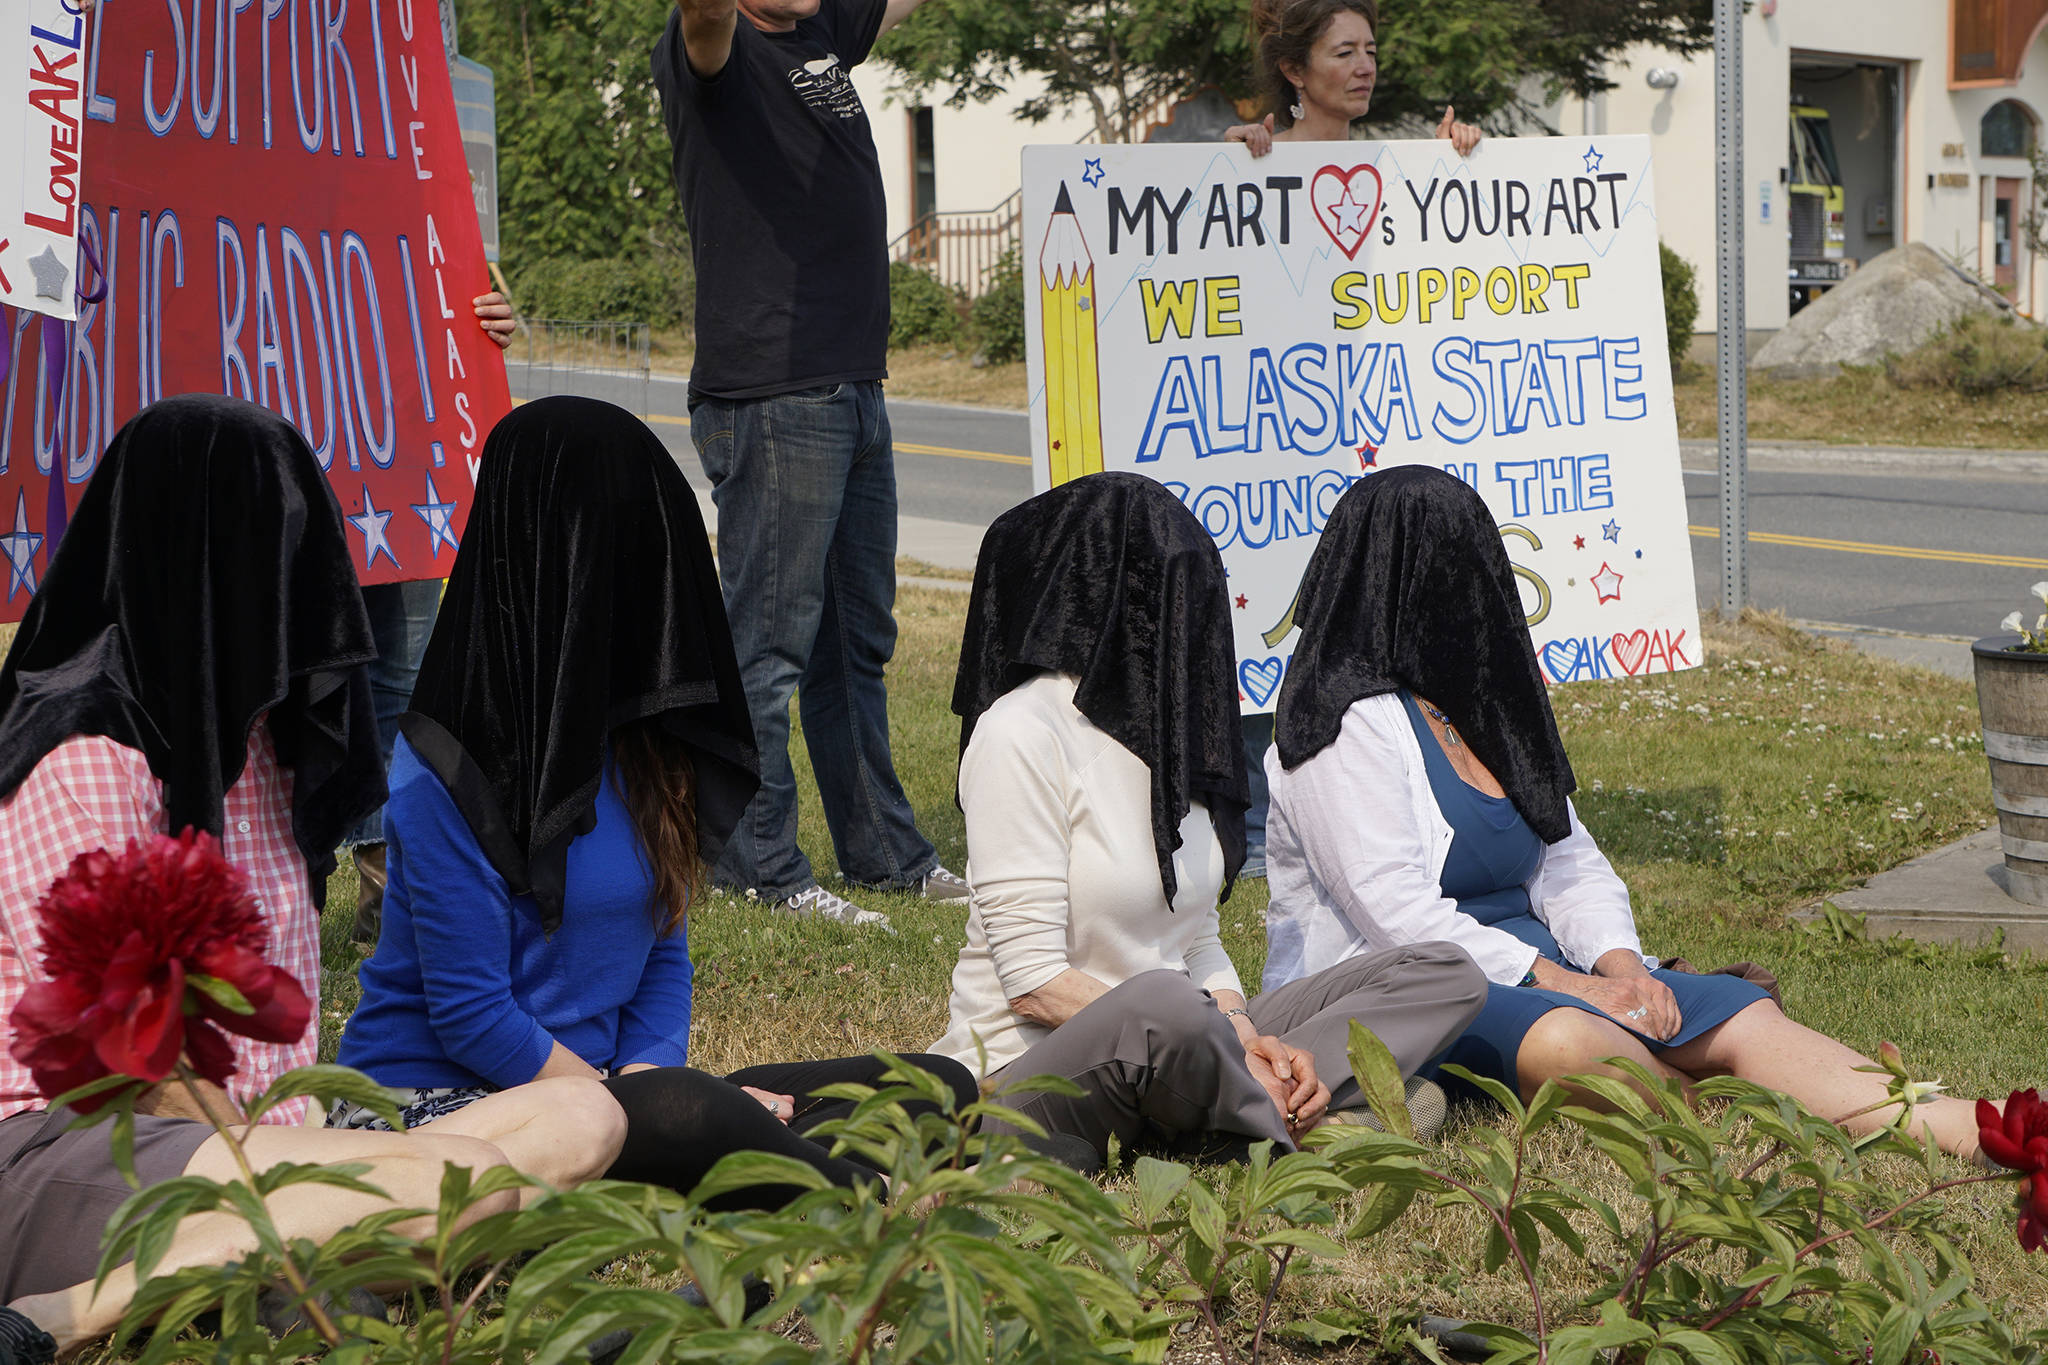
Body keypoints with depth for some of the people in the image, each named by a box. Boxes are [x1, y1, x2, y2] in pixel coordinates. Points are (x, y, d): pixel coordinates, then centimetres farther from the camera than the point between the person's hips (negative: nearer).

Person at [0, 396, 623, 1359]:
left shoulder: (256, 736, 19)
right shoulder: (88, 760, -10)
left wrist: (294, 1141, 2)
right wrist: (262, 1166, -13)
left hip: (252, 1130, 9)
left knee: (580, 1121, -9)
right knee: (474, 1177, -32)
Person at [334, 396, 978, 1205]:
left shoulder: (641, 740, 8)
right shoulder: (451, 773, -16)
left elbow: (662, 958, 13)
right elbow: (470, 1016, -17)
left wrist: (645, 1074, -7)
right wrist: (629, 1105, -14)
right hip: (439, 1102, -8)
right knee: (687, 1115, -39)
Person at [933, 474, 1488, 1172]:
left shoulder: (1170, 722, 14)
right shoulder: (1024, 732, -12)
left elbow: (1199, 941, 13)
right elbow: (1034, 979, -18)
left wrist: (1246, 1040, -8)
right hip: (1032, 1070, -8)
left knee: (1444, 974, 2)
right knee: (1162, 1007, -42)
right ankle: (1292, 1122, -12)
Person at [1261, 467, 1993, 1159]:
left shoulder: (1484, 707, 18)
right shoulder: (1349, 726, -10)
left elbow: (1568, 860, 16)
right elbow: (1397, 913, -19)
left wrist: (1618, 961, -5)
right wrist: (1562, 983, -21)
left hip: (1536, 966, 8)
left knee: (1741, 1015, -16)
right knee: (1565, 1040, -41)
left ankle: (1969, 1132, -31)